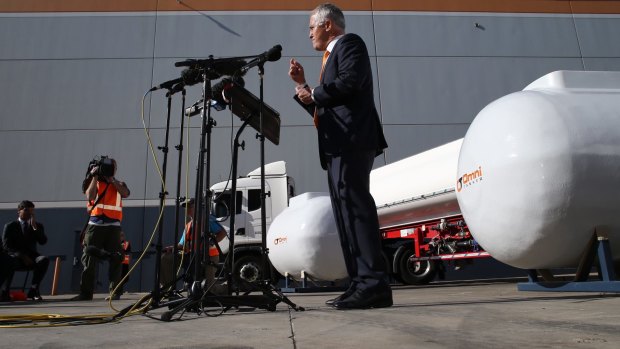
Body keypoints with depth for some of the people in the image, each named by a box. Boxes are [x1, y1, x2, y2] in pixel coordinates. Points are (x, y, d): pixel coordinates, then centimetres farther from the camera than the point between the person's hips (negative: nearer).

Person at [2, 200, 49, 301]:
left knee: (44, 259, -32)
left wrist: (34, 226, -8)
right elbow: (6, 246, -2)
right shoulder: (10, 226, 10)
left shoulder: (38, 226, 16)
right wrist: (22, 256, -17)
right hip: (16, 257, -2)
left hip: (31, 258, 2)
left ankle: (34, 289, -26)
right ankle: (6, 291, -24)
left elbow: (43, 241, 0)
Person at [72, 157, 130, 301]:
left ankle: (115, 292, 1)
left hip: (113, 226, 0)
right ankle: (86, 292, 4)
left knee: (115, 260, -3)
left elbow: (126, 193, -6)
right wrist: (95, 177, -4)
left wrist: (111, 178, -5)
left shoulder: (119, 184, 16)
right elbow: (89, 196, -5)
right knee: (89, 258, -2)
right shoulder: (95, 183, 15)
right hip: (95, 224, 0)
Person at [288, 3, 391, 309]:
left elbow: (350, 82, -15)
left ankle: (375, 283, -16)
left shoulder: (350, 43, 6)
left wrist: (313, 94, -3)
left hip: (351, 141, -10)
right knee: (345, 212, 4)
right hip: (338, 147, 10)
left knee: (355, 206, -17)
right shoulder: (331, 57, 31)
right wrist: (302, 85, 19)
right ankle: (361, 283, 6)